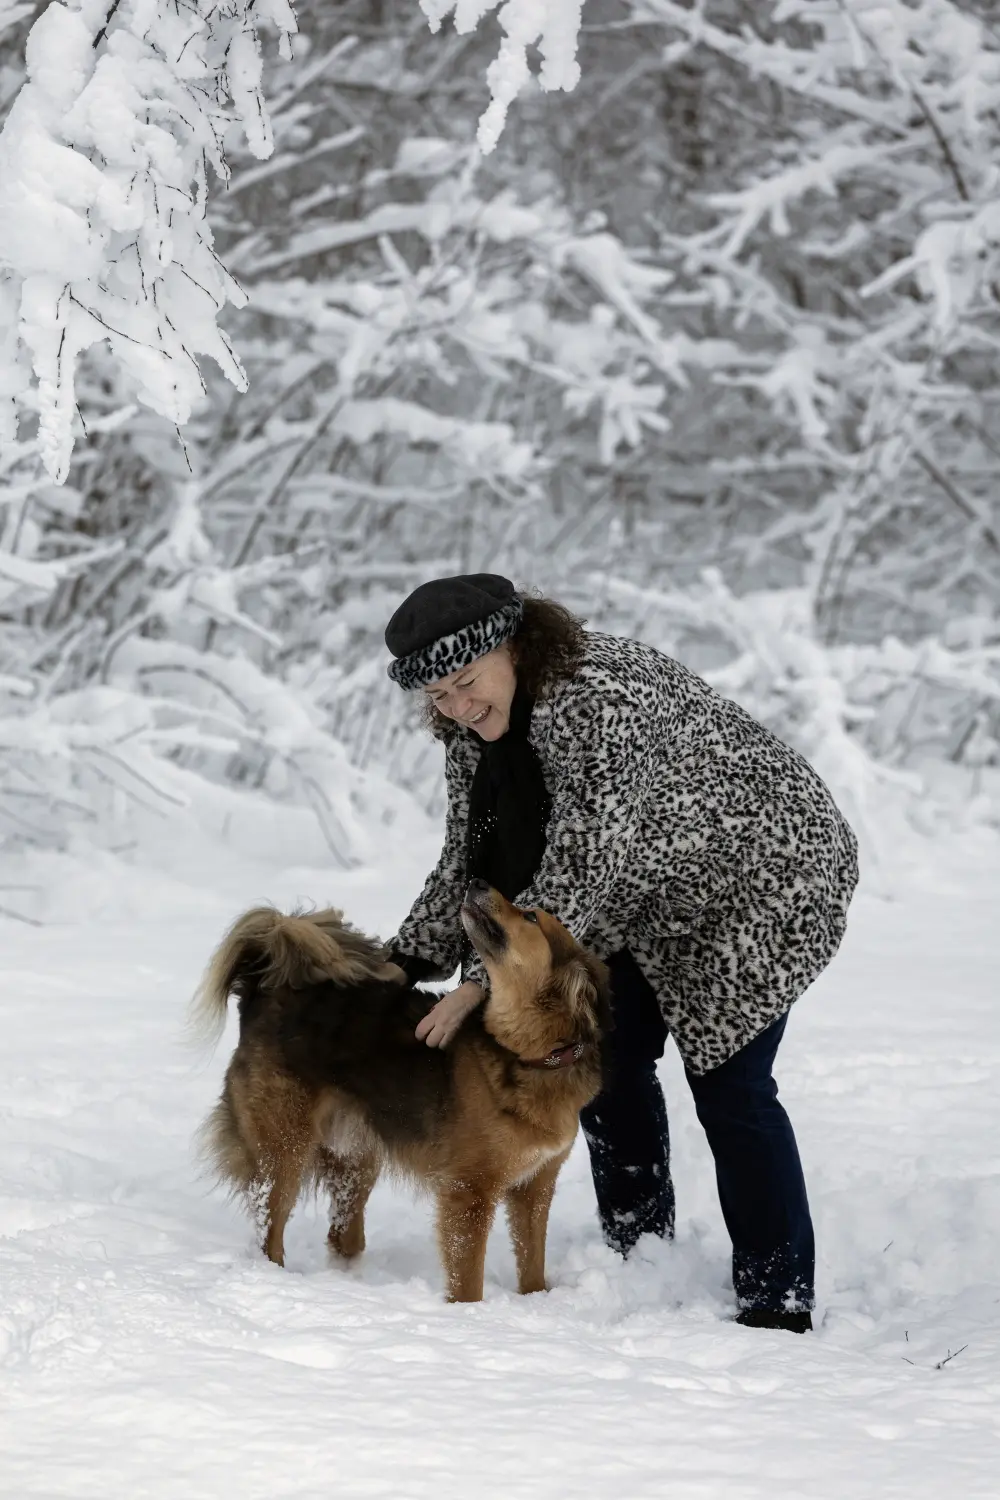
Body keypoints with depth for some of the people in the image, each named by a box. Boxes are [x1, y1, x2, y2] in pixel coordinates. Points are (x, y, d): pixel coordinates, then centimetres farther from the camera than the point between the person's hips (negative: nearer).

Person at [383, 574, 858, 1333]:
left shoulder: (600, 696, -34)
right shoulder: (472, 729, -6)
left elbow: (580, 868, -36)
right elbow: (471, 858, 4)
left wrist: (482, 982, -34)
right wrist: (407, 961, -6)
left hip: (761, 873, -9)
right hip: (646, 898, 9)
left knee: (726, 1079, -12)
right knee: (610, 1058, 7)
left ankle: (780, 1300, -6)